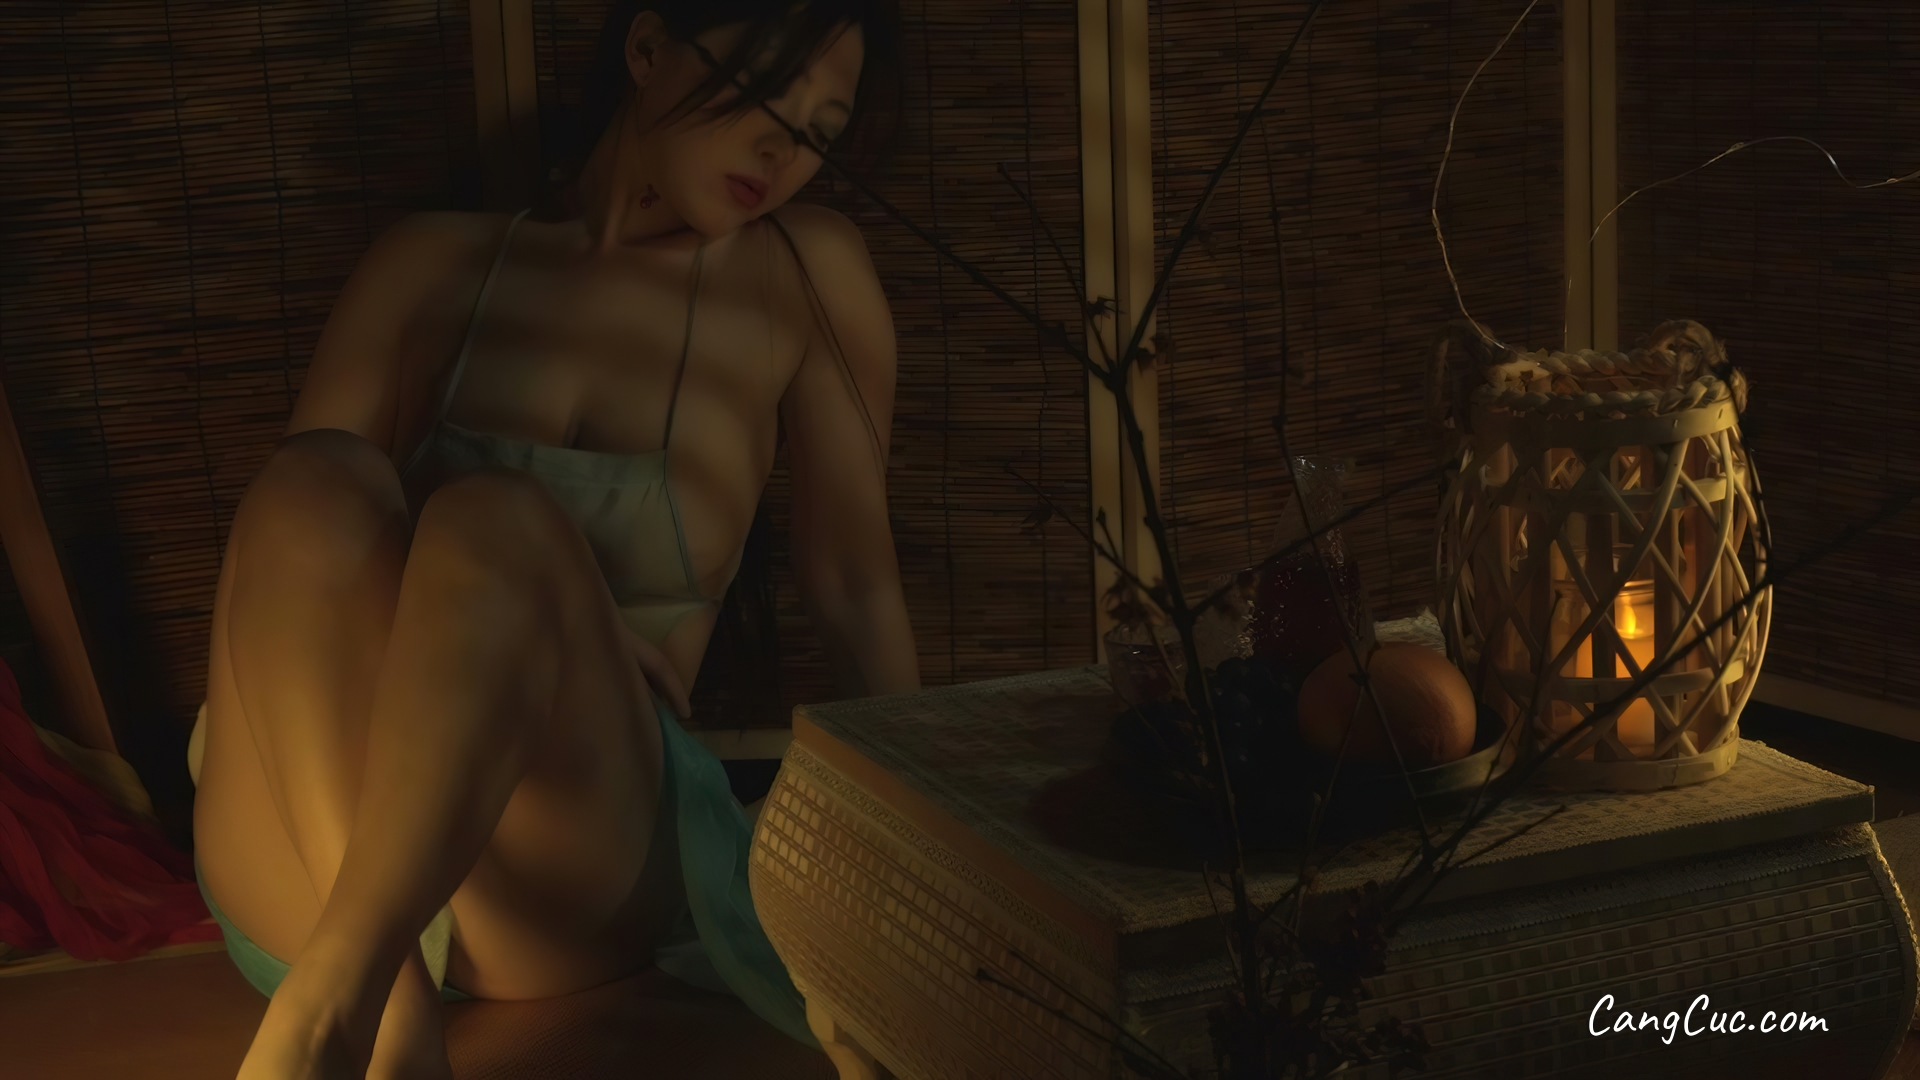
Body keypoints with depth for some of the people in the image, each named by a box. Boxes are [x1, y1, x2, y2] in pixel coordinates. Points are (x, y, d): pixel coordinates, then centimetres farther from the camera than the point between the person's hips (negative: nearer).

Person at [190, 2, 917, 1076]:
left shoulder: (805, 273, 7)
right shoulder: (437, 261, 10)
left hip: (568, 875, -1)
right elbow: (300, 527, -1)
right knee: (309, 493, -29)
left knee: (496, 522, -31)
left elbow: (856, 583, 9)